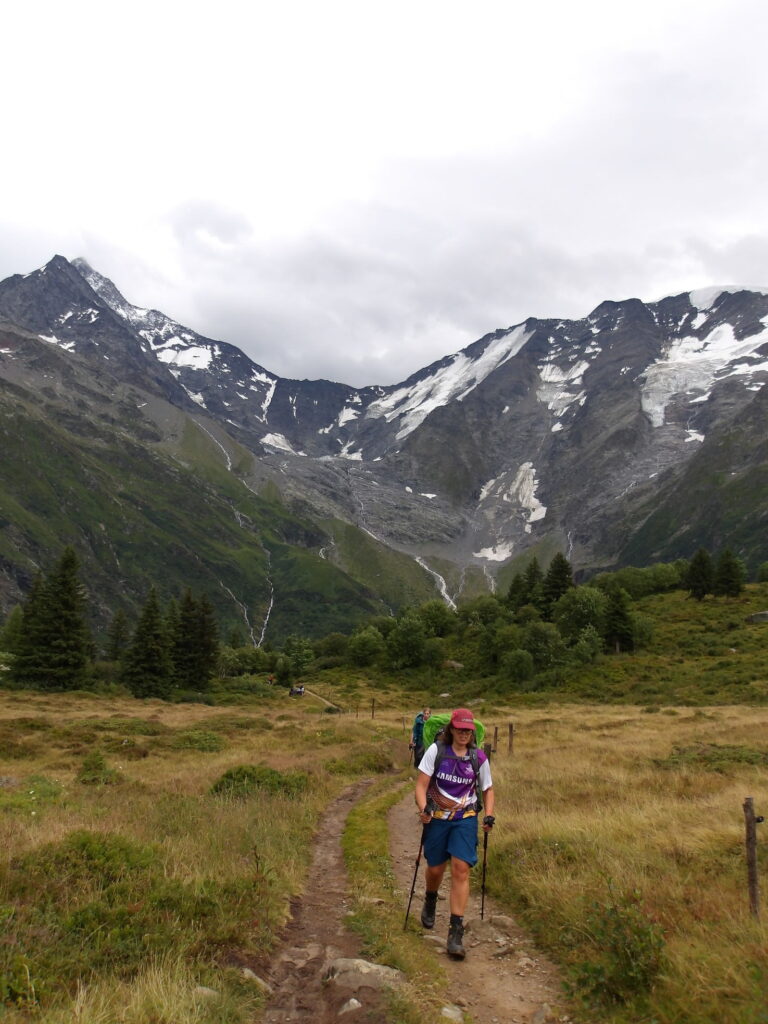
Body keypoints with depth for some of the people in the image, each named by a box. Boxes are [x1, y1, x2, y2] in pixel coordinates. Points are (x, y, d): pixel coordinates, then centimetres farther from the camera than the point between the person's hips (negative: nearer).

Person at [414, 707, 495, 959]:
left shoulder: (479, 757, -3)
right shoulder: (436, 751, -9)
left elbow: (488, 789, 11)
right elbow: (421, 784, -11)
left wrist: (489, 816, -3)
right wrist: (423, 809, -27)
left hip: (465, 819, 0)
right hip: (437, 817, 0)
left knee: (461, 869, -11)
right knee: (435, 868, 13)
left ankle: (456, 931, -4)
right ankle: (430, 902, 48)